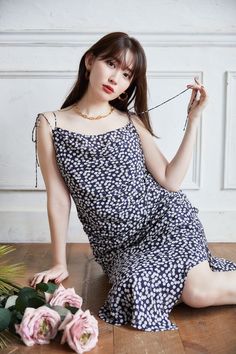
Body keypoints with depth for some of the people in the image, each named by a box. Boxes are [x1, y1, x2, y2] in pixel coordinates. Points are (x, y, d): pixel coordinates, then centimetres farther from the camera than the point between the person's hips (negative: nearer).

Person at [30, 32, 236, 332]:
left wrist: (194, 119, -5)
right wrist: (59, 264, 3)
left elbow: (170, 181, -4)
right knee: (138, 285, -29)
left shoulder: (131, 121, 4)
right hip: (118, 245, 1)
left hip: (164, 217, 0)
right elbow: (58, 199, 1)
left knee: (199, 292, -24)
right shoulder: (50, 124, 0)